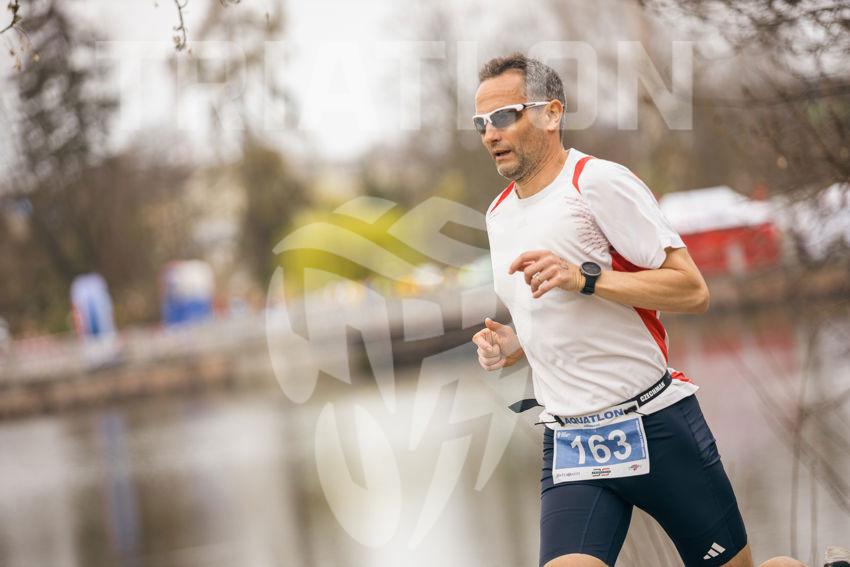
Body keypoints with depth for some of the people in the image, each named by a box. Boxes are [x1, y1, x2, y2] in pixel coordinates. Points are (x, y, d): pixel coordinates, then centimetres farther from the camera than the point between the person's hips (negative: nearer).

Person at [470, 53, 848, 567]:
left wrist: (583, 277, -24)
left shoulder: (600, 182, -10)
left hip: (657, 424, -5)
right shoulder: (499, 214, 12)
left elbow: (693, 290, -15)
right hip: (569, 446, 5)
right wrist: (509, 345, 5)